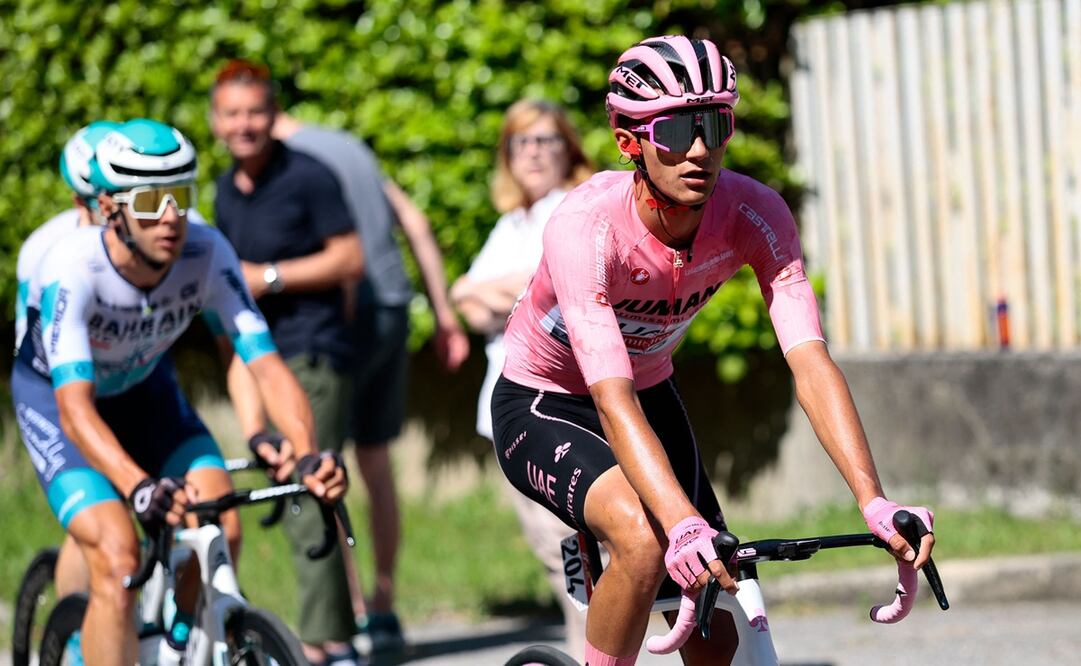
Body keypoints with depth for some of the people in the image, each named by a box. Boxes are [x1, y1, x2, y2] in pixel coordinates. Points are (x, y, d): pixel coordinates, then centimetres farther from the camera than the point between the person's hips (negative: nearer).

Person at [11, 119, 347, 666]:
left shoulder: (206, 255, -28)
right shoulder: (73, 269, -37)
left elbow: (265, 364, -30)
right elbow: (76, 407, -45)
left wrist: (307, 453, -49)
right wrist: (140, 487, -61)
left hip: (141, 386, 4)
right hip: (55, 396, -4)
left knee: (221, 531, -14)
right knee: (117, 560, -23)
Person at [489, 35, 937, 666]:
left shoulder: (755, 215, -24)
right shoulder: (585, 227, -35)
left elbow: (810, 360, -32)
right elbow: (612, 401, -44)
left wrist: (875, 501, -46)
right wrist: (683, 523, -59)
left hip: (651, 393, 5)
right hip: (544, 408, -5)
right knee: (644, 539, -34)